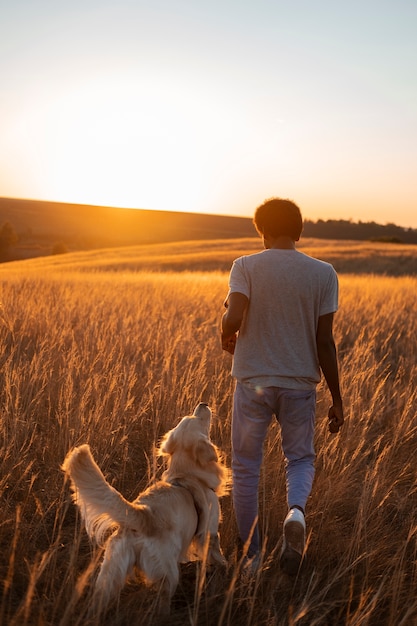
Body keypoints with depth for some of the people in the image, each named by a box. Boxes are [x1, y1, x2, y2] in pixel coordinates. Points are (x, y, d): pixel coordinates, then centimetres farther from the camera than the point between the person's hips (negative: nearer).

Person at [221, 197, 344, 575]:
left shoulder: (246, 267, -5)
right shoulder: (323, 274, -1)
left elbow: (232, 319, -19)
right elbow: (325, 342, -3)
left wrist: (227, 338, 5)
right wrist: (337, 398, 5)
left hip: (253, 381, -1)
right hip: (300, 383, 1)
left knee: (246, 467, 13)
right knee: (301, 458, 19)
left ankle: (252, 556, 18)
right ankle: (297, 510, -13)